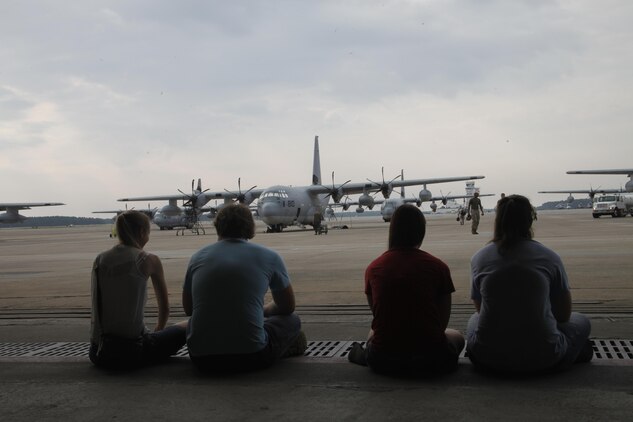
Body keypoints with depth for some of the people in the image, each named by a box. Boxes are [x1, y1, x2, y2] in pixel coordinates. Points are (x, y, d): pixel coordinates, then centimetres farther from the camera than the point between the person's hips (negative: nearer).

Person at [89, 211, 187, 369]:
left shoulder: (99, 260, 6)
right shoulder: (148, 260, -5)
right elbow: (164, 307, 7)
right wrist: (156, 332, 28)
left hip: (100, 355, 6)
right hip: (132, 352, -6)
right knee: (186, 327, 16)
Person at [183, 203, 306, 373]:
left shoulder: (198, 257, 8)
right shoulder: (269, 257, 3)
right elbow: (288, 307, 18)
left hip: (201, 359, 3)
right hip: (251, 356, -3)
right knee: (292, 320, 25)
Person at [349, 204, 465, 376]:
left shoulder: (373, 268, 2)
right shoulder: (438, 267, -4)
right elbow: (443, 320, 3)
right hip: (429, 361, -3)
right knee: (456, 336, 30)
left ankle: (365, 355, 8)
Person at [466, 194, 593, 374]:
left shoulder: (479, 258, 0)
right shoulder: (550, 258, -5)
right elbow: (564, 314, 6)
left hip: (490, 358, 1)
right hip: (542, 358, -1)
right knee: (581, 321, 28)